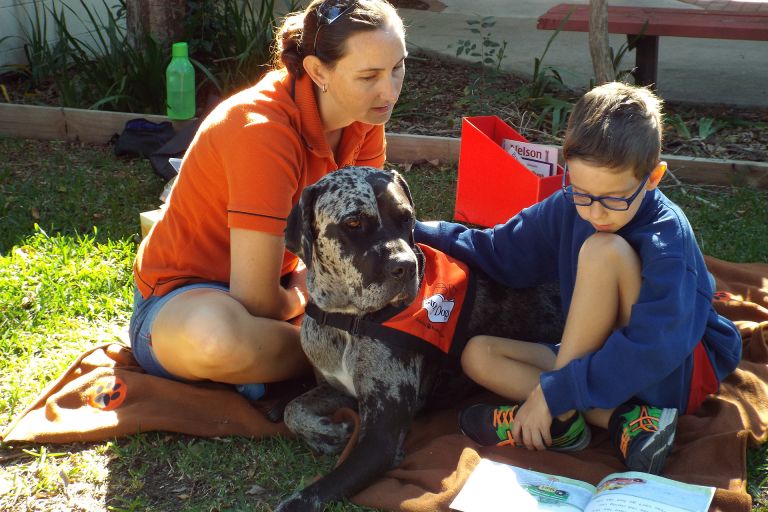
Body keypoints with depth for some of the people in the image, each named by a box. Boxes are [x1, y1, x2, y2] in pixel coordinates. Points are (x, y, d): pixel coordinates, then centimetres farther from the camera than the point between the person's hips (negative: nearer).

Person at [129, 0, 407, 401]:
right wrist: (301, 299, -9)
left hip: (276, 283, 7)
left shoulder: (364, 116, -9)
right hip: (184, 297, -6)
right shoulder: (263, 130, -32)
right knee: (219, 335, -42)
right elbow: (256, 303, -29)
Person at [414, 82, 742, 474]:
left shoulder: (667, 235, -24)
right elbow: (498, 252, 9)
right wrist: (412, 231, 1)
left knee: (603, 250, -28)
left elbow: (653, 347, -33)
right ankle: (624, 421, -20)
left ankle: (559, 420, -21)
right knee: (477, 354, -8)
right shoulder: (566, 211, -3)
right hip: (602, 360, 7)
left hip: (677, 371, -7)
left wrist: (555, 392, -33)